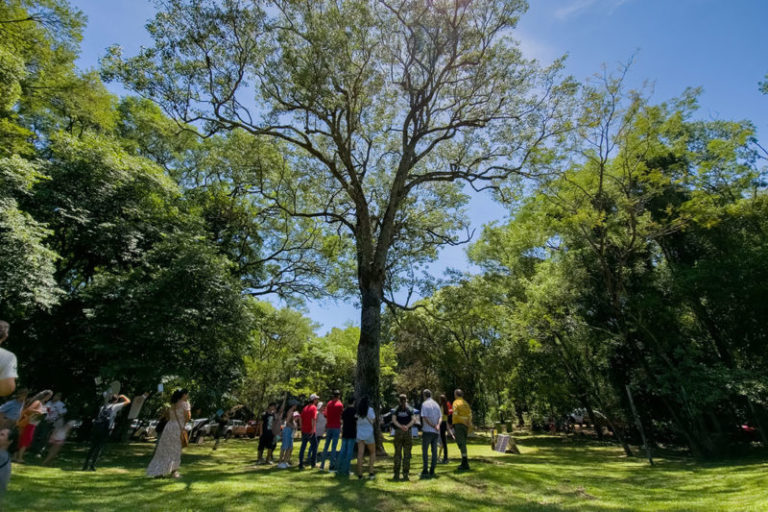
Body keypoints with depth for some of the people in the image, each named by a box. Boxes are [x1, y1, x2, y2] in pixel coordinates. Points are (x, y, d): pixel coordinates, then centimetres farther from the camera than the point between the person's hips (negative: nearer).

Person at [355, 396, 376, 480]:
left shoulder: (357, 410, 0)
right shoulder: (370, 409, -10)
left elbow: (356, 420, 3)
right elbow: (373, 421, -4)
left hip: (359, 434, 3)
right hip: (368, 433, -3)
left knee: (360, 453, 5)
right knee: (372, 452, 14)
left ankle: (359, 474, 5)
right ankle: (370, 472, 8)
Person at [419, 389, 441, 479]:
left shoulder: (424, 404, -6)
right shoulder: (436, 404, 12)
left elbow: (425, 418, -14)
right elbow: (440, 417, 3)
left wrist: (433, 426, -11)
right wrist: (437, 425, -11)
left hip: (427, 431, -5)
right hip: (436, 432, 5)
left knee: (425, 451, 2)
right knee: (434, 451, 9)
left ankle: (425, 471, 0)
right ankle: (432, 471, 11)